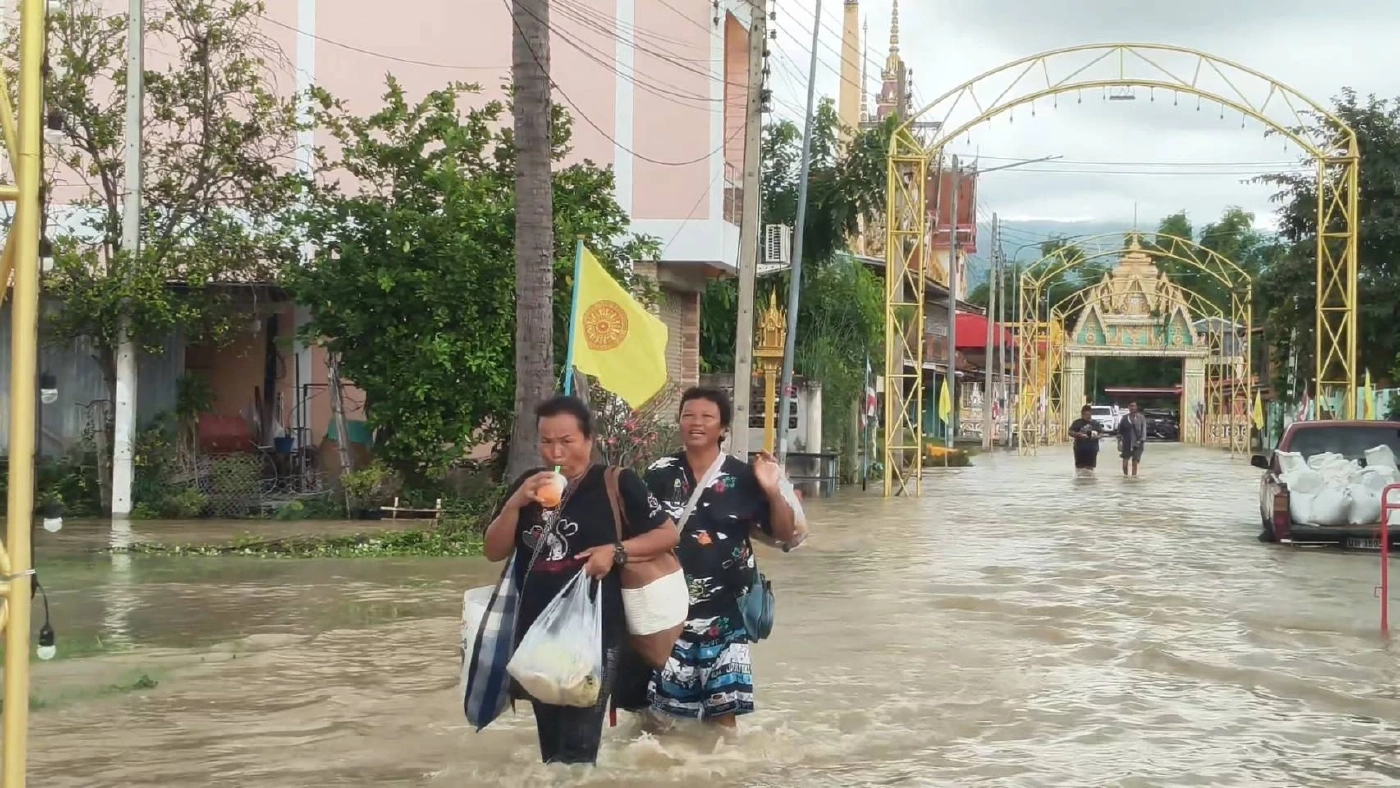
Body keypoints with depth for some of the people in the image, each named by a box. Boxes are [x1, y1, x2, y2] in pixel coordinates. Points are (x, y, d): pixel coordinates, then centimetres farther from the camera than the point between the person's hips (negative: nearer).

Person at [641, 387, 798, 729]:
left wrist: (774, 491, -15)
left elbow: (785, 533, 1)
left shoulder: (743, 477, -2)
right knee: (664, 702, 6)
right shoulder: (659, 475, 0)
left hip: (724, 607, 0)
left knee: (723, 704, 3)